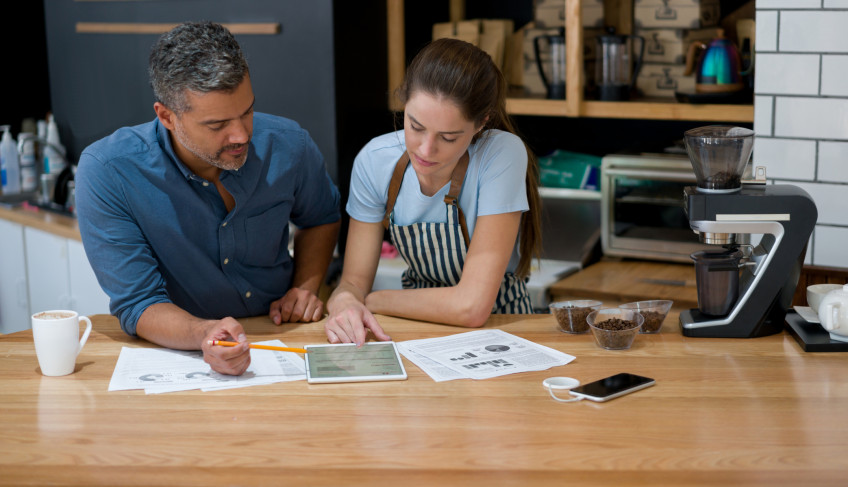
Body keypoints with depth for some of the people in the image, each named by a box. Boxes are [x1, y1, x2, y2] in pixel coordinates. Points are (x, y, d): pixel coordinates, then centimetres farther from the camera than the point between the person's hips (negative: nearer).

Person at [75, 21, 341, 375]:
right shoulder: (105, 173, -20)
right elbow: (138, 306, -18)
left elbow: (321, 217, 15)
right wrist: (204, 334, -38)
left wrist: (306, 287, -2)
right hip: (179, 353, -2)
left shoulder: (287, 144, -9)